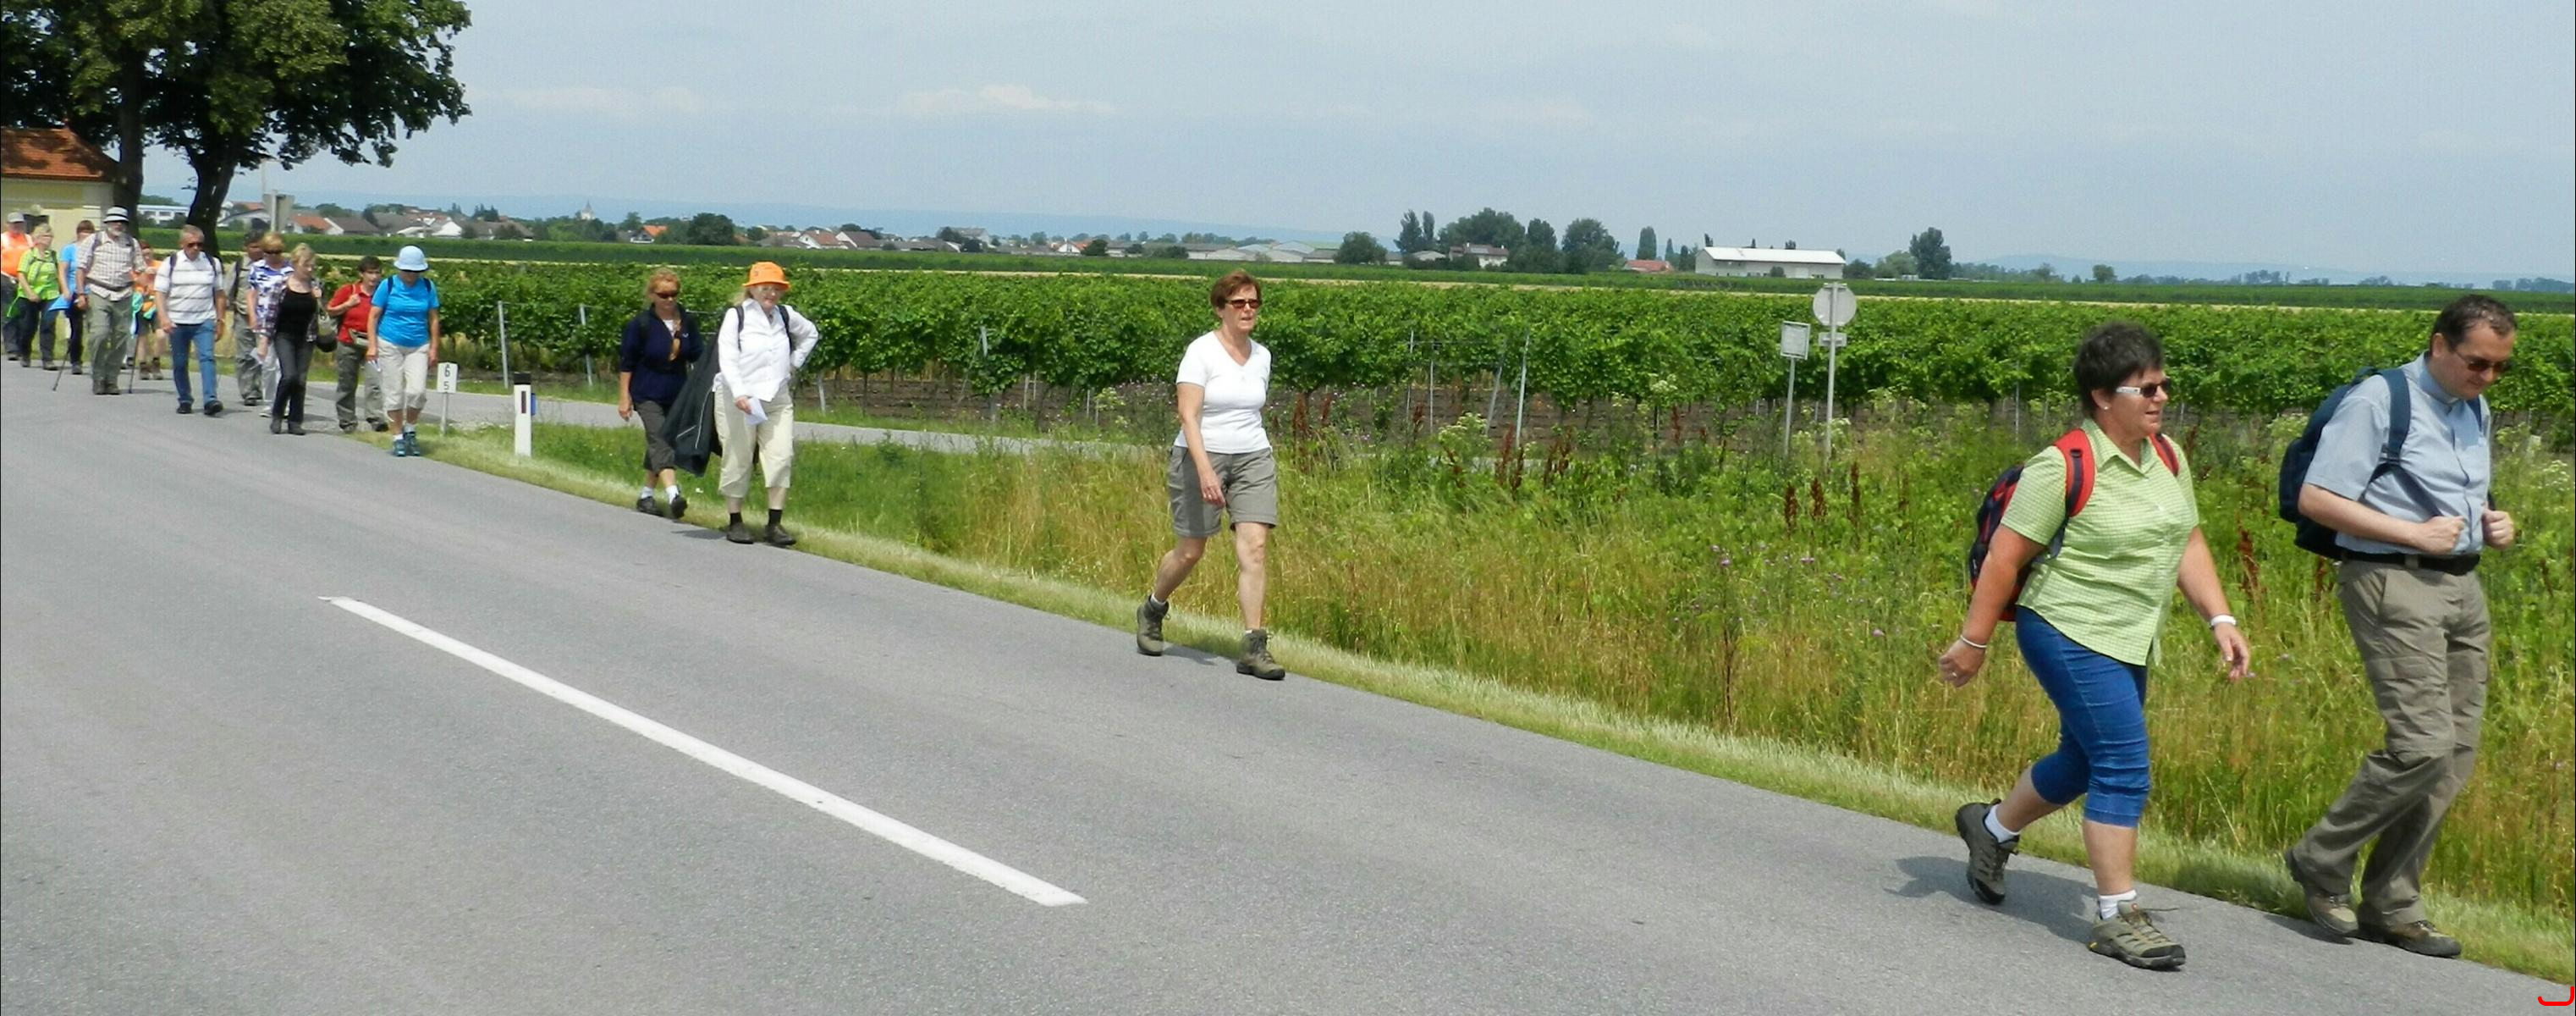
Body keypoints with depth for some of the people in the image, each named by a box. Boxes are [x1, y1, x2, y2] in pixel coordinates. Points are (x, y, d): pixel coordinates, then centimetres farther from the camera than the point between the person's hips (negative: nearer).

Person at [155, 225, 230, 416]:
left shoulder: (213, 263, 6)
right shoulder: (170, 264, 2)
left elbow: (219, 292, 13)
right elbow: (160, 292, -1)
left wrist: (220, 318, 9)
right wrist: (164, 318, -13)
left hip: (204, 321, 0)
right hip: (177, 322, 0)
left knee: (207, 357, -16)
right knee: (180, 363, 6)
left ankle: (210, 400, -24)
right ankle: (184, 401, 19)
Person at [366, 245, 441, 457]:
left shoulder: (428, 287, 4)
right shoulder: (388, 286, -2)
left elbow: (433, 319, 10)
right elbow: (373, 316, -1)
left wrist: (434, 349, 6)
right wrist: (372, 346, -8)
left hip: (418, 347, 1)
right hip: (390, 345, -1)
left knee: (417, 391, -12)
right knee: (394, 394, 1)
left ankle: (411, 431, 12)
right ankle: (398, 438, 12)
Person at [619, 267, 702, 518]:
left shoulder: (688, 321, 2)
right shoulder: (640, 323, -8)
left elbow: (697, 356, 11)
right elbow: (626, 362, -4)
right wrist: (624, 397, -6)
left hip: (678, 394, 5)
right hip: (647, 394, -5)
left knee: (658, 443, 12)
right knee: (660, 441, -18)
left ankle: (646, 495, 25)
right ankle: (673, 495, -33)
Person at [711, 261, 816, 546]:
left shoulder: (786, 315, 10)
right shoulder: (736, 316, -4)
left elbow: (810, 334, 31)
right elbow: (726, 359, -12)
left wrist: (794, 363, 19)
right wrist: (739, 394, -24)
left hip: (777, 398, 4)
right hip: (739, 400, -4)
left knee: (782, 456, -7)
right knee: (738, 460, 3)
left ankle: (774, 524, -6)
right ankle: (734, 521, 15)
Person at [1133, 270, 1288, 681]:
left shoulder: (1262, 356, 8)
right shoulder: (1201, 352, -11)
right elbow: (1188, 415, -18)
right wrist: (1204, 469, -29)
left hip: (1254, 460, 4)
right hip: (1201, 459, -4)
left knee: (1255, 546, -11)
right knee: (1190, 551, 4)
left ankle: (1254, 647, -12)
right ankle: (1152, 610, 35)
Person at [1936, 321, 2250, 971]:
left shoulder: (2168, 458, 7)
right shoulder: (2064, 468, -17)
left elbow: (2188, 545, 15)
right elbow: (2005, 557, -14)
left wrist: (2219, 619, 4)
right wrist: (1973, 642, -11)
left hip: (2128, 644, 9)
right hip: (2068, 633, -9)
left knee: (2084, 762, 20)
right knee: (2124, 766, -13)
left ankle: (1992, 828, 45)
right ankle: (2116, 917, -5)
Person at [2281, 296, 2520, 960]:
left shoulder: (2475, 412, 18)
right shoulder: (2377, 403, -9)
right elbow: (2316, 499, -14)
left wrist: (2494, 525, 9)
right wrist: (2416, 533, -16)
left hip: (2462, 587, 8)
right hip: (2395, 585, -8)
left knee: (2455, 755, 5)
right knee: (2422, 743, -17)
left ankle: (2391, 907, 13)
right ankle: (2321, 860, 3)